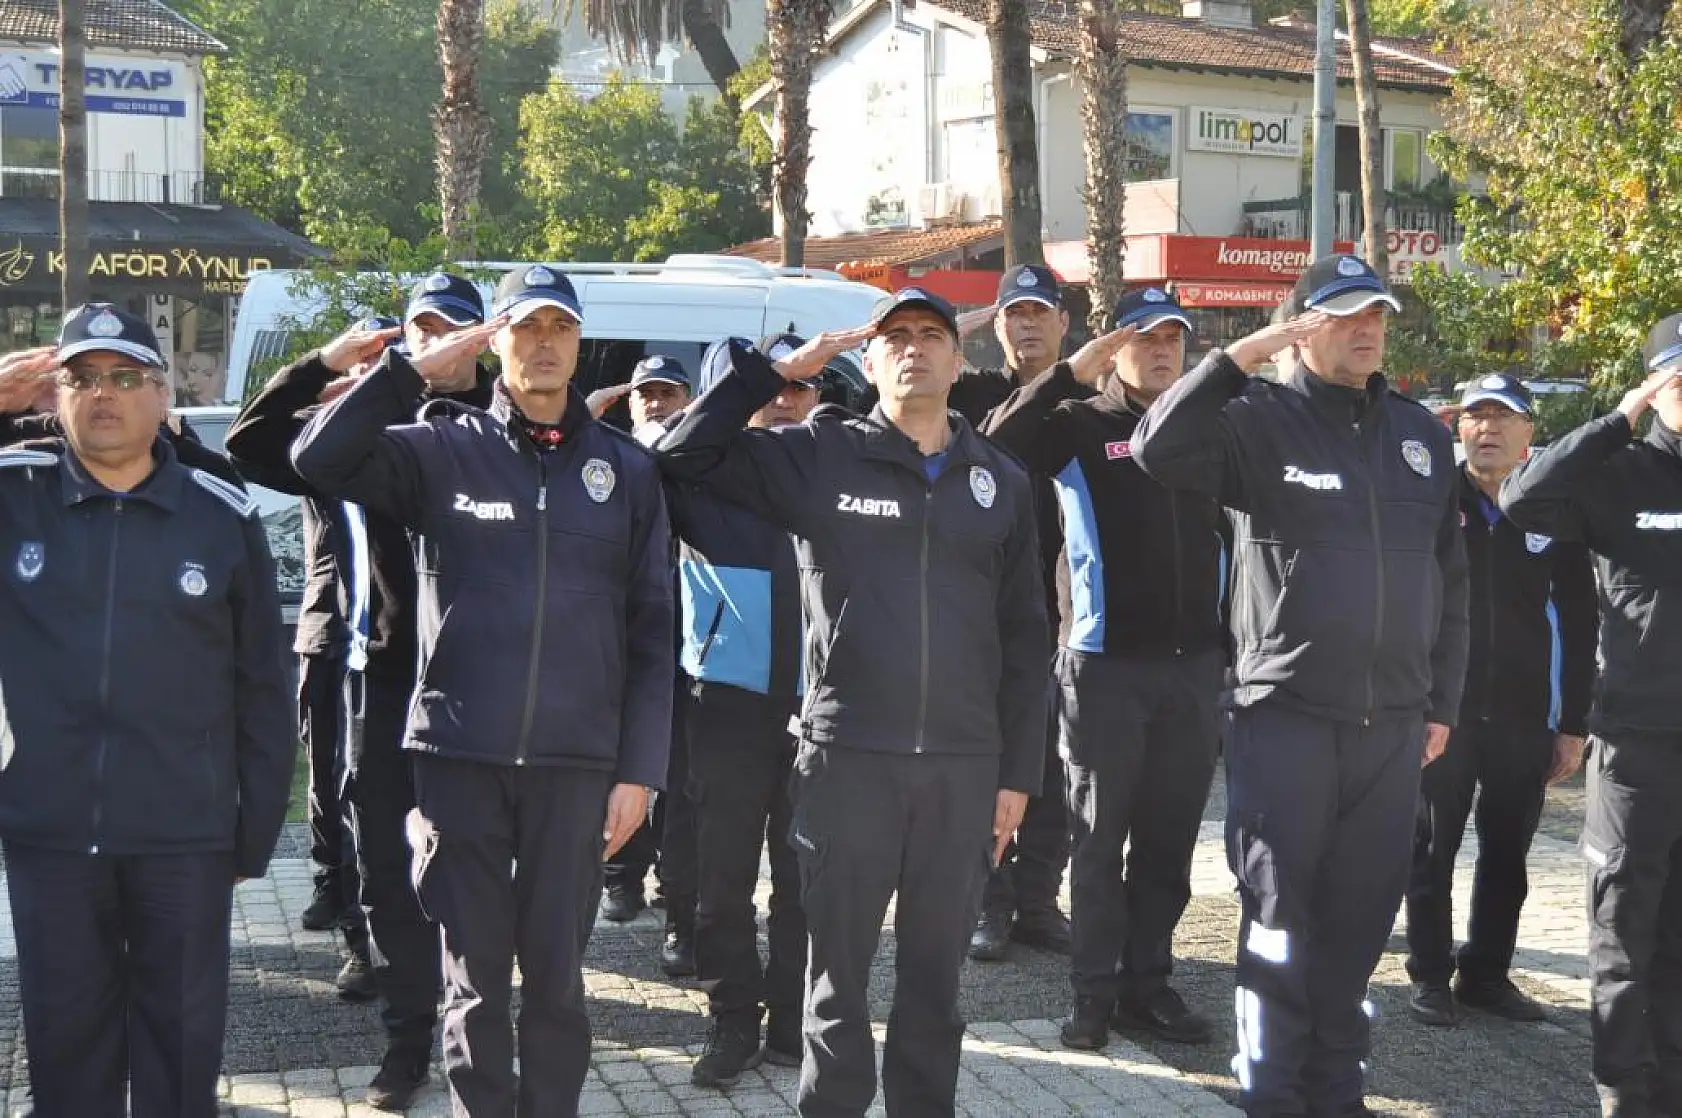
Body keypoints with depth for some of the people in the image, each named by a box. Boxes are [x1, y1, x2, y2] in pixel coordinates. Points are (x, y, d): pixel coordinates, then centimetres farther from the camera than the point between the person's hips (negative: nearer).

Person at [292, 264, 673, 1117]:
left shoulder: (625, 468, 7)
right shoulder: (442, 448, 4)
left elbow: (650, 632, 6)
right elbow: (318, 460, -9)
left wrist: (639, 768, 0)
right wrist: (413, 370, -10)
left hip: (575, 763, 1)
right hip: (458, 757, -1)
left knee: (557, 975, 9)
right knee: (474, 979, 8)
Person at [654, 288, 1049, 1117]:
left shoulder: (1000, 481, 9)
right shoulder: (817, 456, 2)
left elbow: (1023, 637, 10)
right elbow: (683, 454, -2)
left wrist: (1019, 771, 7)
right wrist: (776, 371, -5)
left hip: (963, 765, 2)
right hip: (847, 757, -2)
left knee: (935, 972, 11)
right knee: (838, 971, 6)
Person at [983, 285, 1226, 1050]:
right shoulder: (1082, 426, 1)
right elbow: (997, 446, -16)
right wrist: (1069, 373, -18)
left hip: (1194, 664, 3)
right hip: (1106, 664, -3)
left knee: (1169, 838, 9)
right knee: (1100, 838, 4)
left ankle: (1148, 982, 19)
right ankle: (1096, 992, 12)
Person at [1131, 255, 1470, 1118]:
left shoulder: (1421, 433, 12)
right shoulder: (1261, 420, -3)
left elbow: (1448, 578, 15)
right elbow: (1159, 451, -21)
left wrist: (1442, 702, 14)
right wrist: (1242, 355, -22)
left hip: (1393, 720, 5)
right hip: (1287, 713, -4)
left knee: (1360, 914, 11)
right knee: (1280, 912, 3)